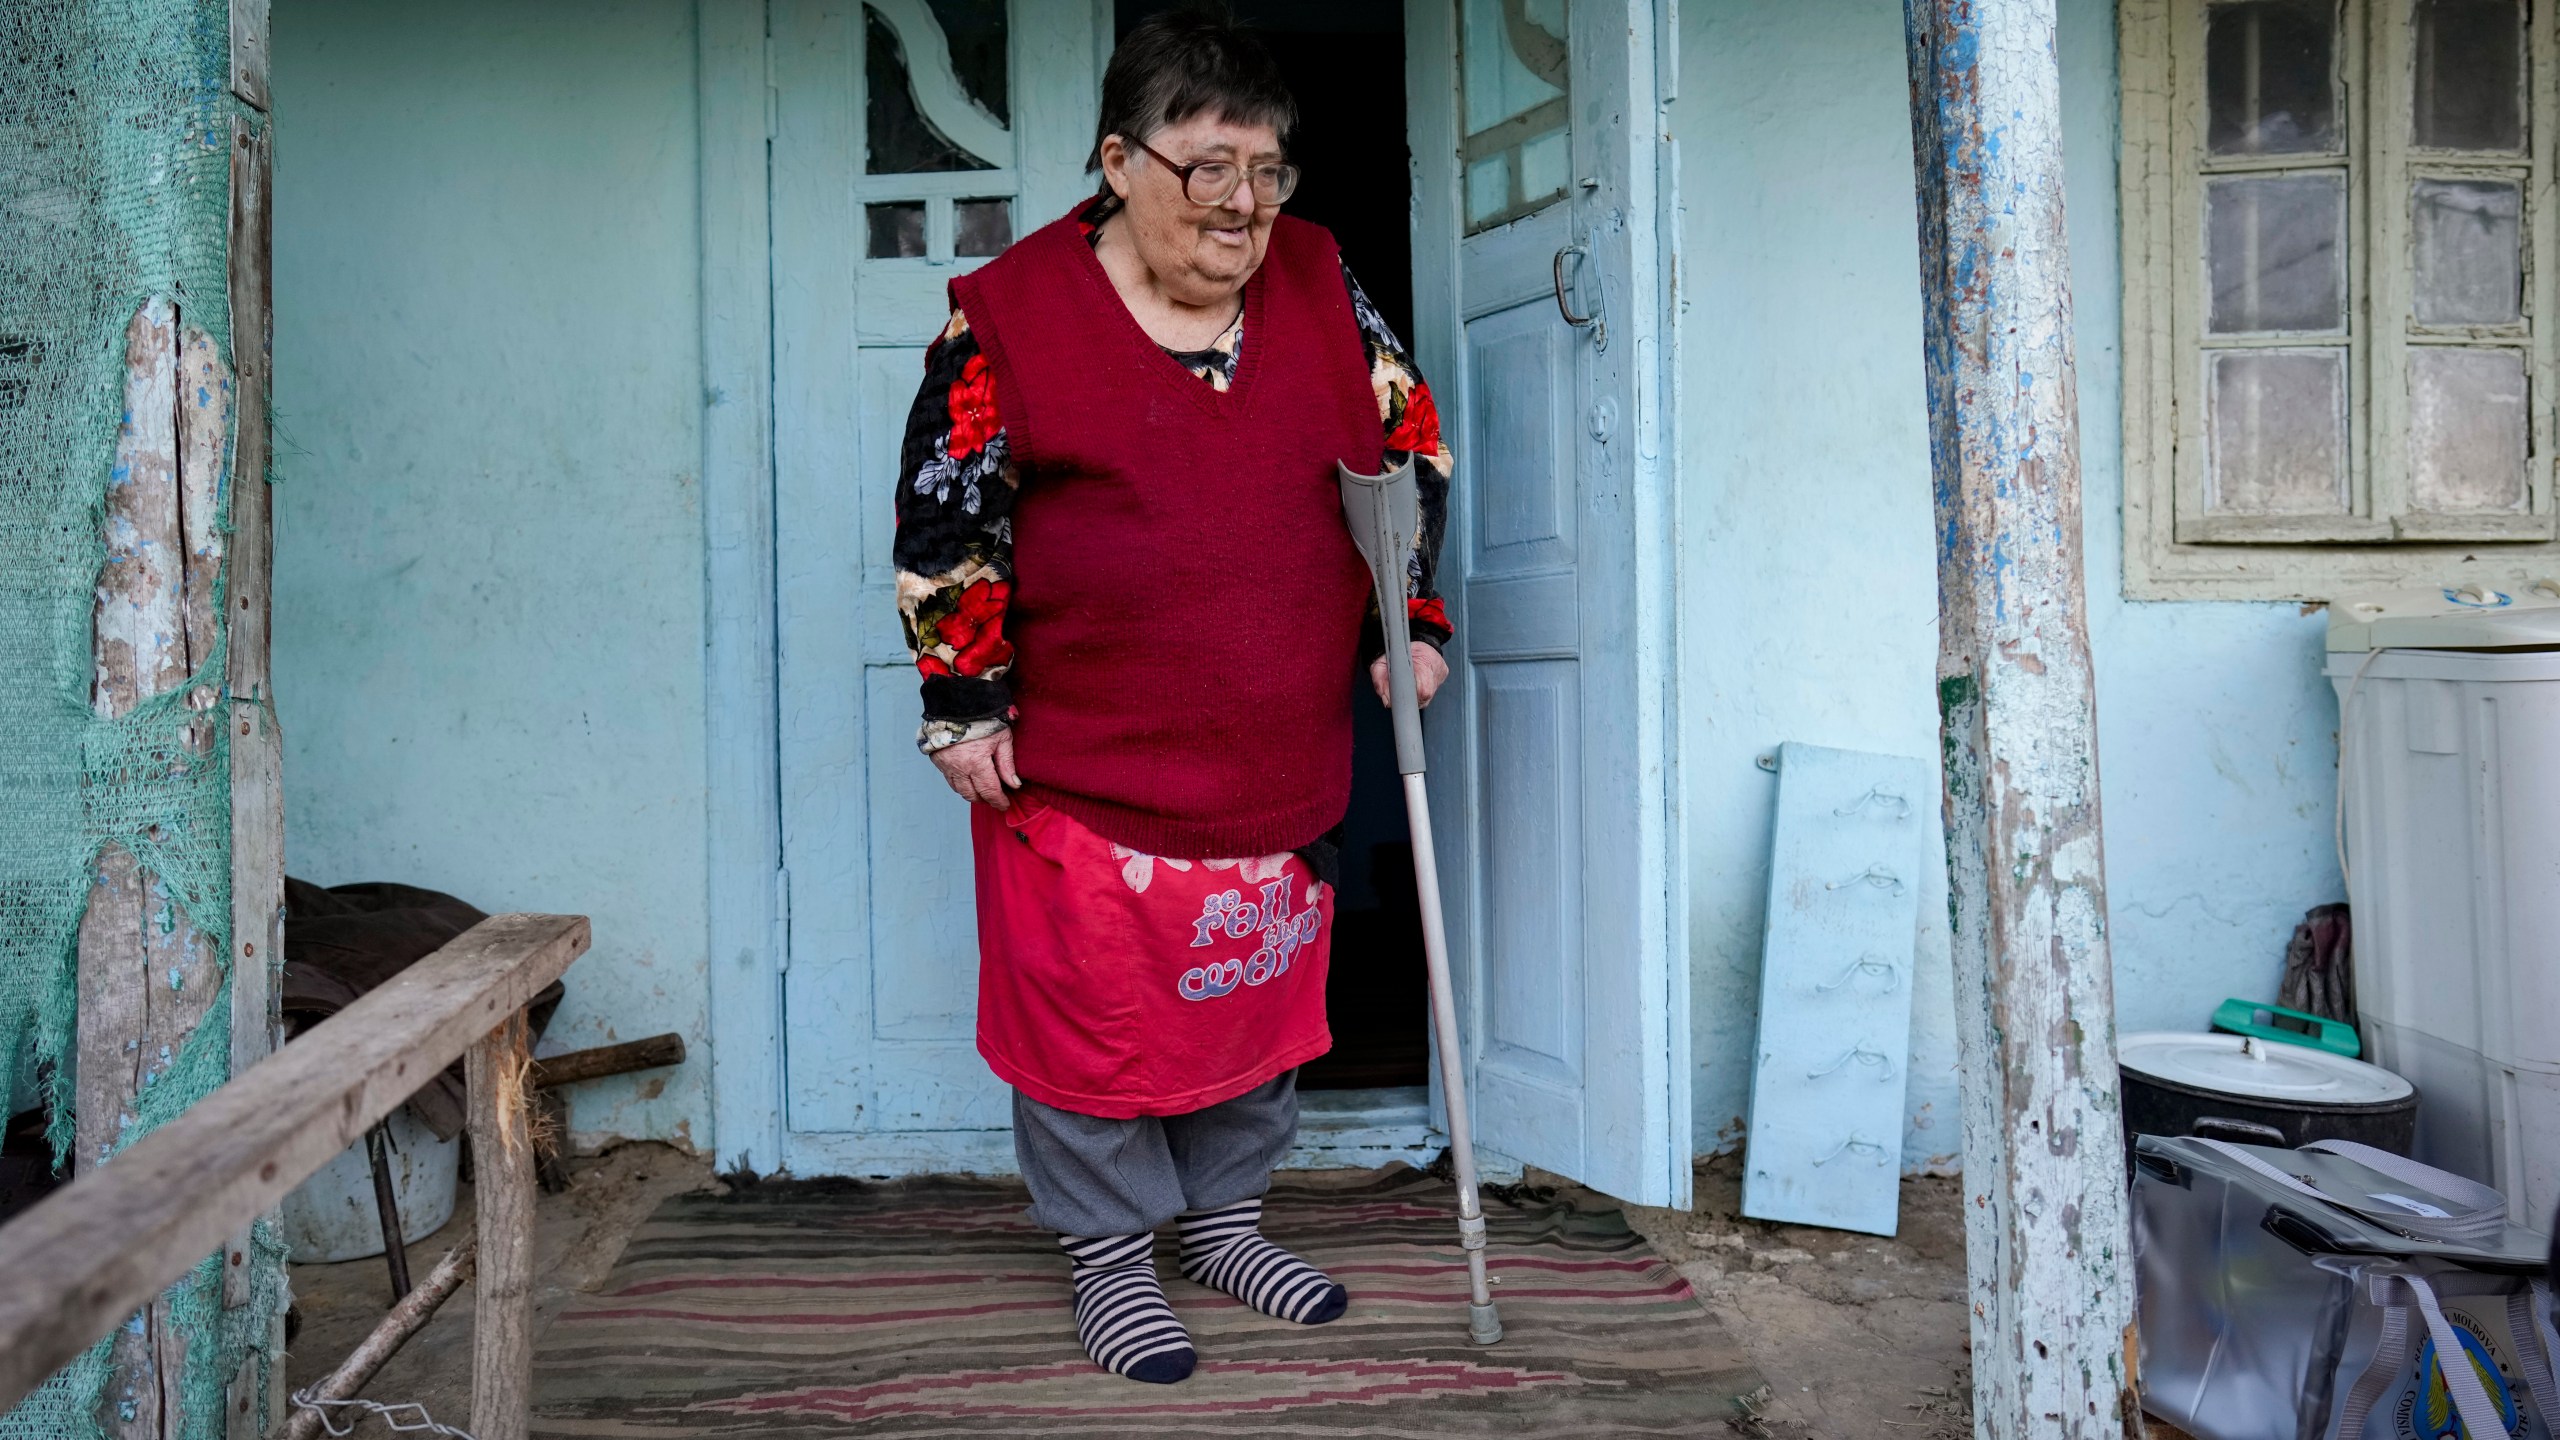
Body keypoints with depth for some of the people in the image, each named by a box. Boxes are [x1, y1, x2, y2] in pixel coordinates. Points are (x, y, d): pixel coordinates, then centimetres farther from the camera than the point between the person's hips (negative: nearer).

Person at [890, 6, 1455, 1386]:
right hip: (1083, 758, -4)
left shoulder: (1319, 280, 1)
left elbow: (1406, 449, 10)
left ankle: (1223, 1215, 37)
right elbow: (944, 518, -5)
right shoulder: (1011, 312, -10)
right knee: (1089, 1001, 5)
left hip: (1280, 753, 4)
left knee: (1260, 984, 16)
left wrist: (1405, 623, 4)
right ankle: (1109, 1255, 27)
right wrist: (964, 700, -6)